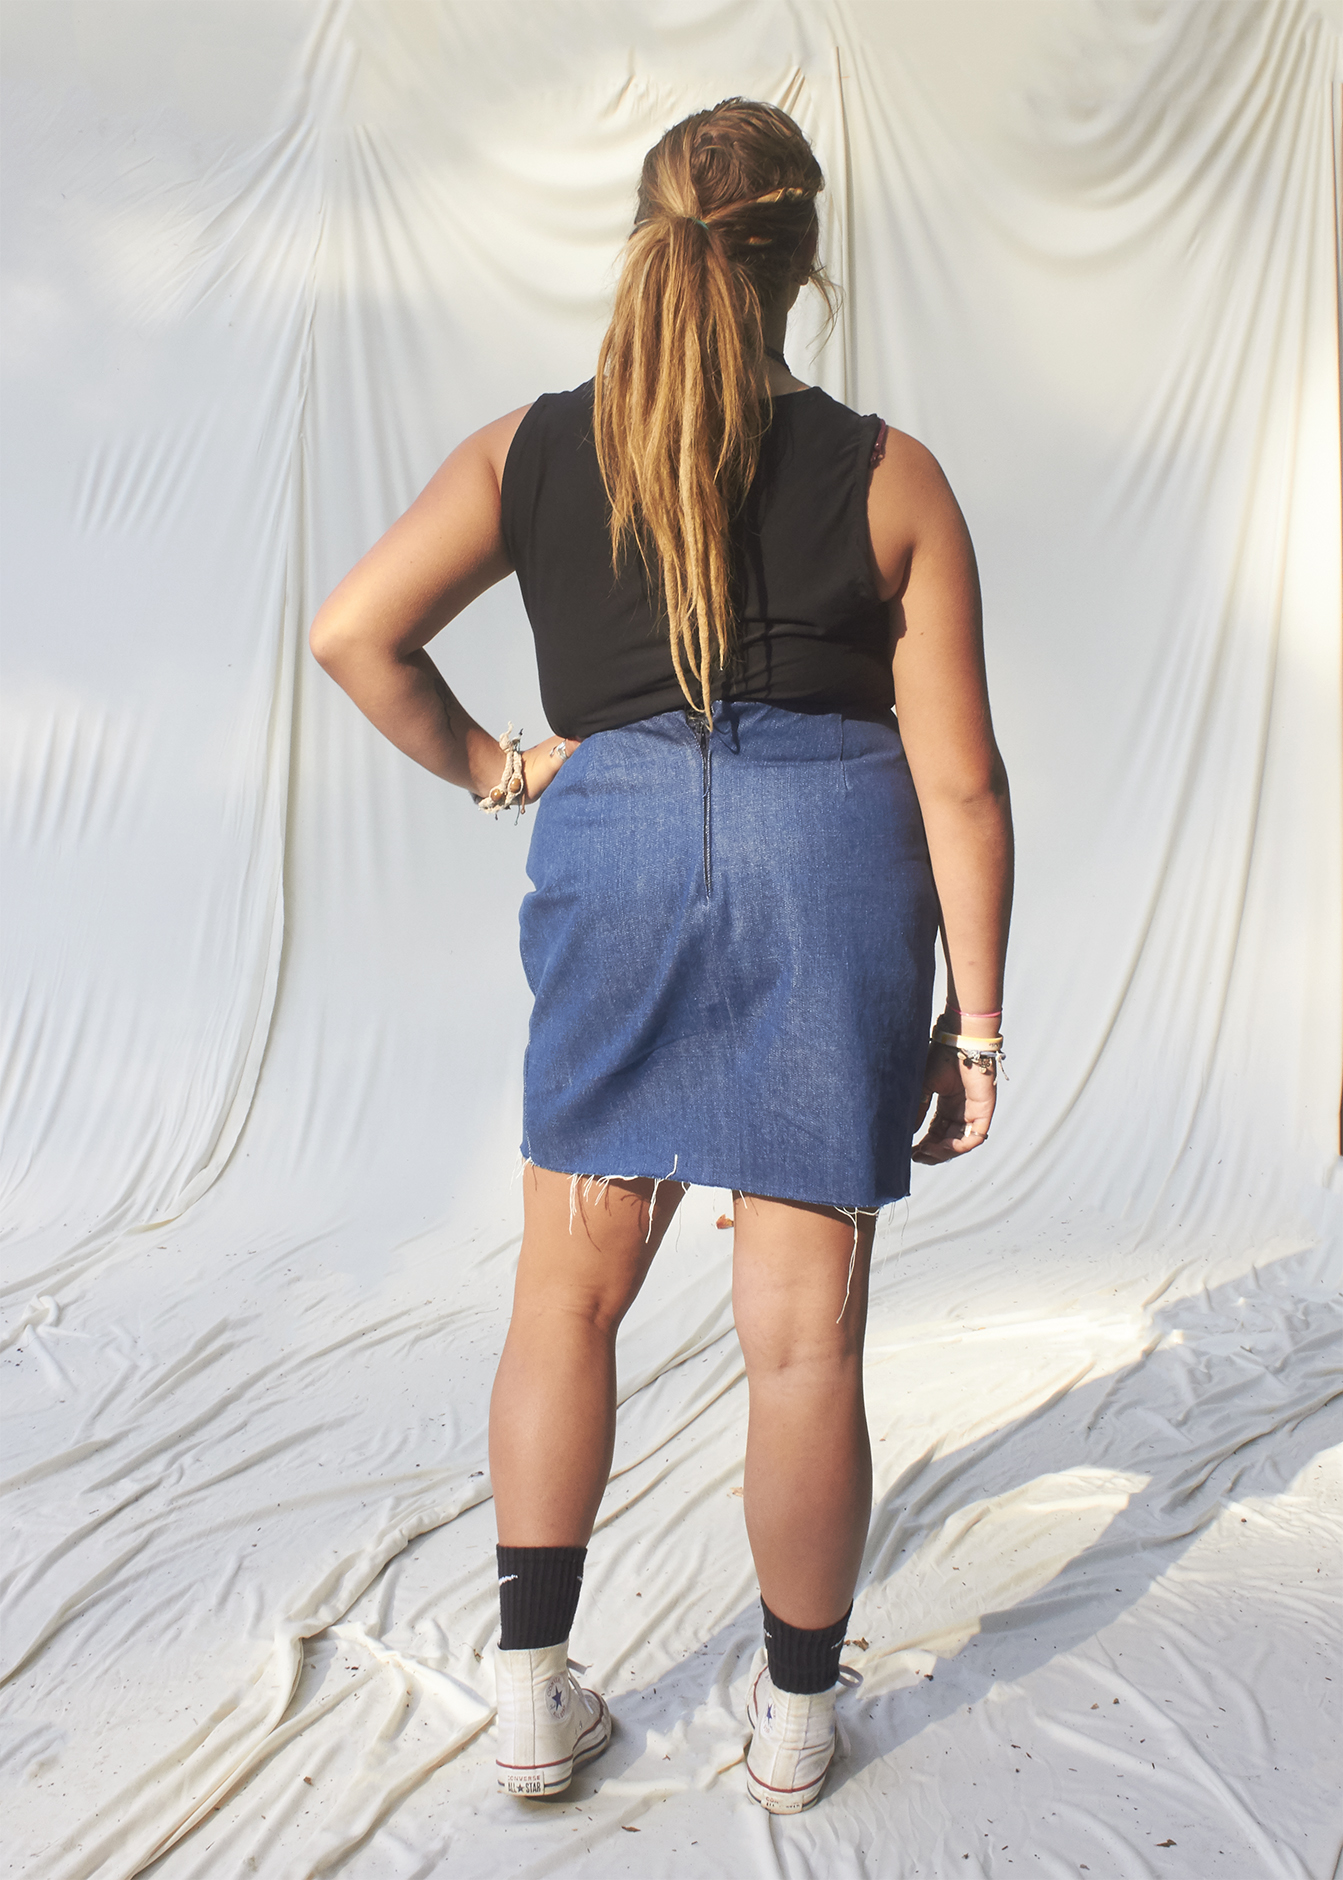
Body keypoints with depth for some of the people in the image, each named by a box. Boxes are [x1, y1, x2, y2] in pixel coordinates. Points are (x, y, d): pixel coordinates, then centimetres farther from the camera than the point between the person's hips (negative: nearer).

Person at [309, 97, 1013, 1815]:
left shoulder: (527, 452, 5)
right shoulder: (889, 479, 0)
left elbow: (353, 631, -4)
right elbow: (958, 784, -3)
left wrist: (487, 766, 9)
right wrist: (974, 1022, 3)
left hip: (612, 856, 2)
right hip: (831, 866, -1)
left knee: (569, 1288, 16)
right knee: (803, 1331, 7)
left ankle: (534, 1692, 23)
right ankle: (795, 1718, 27)